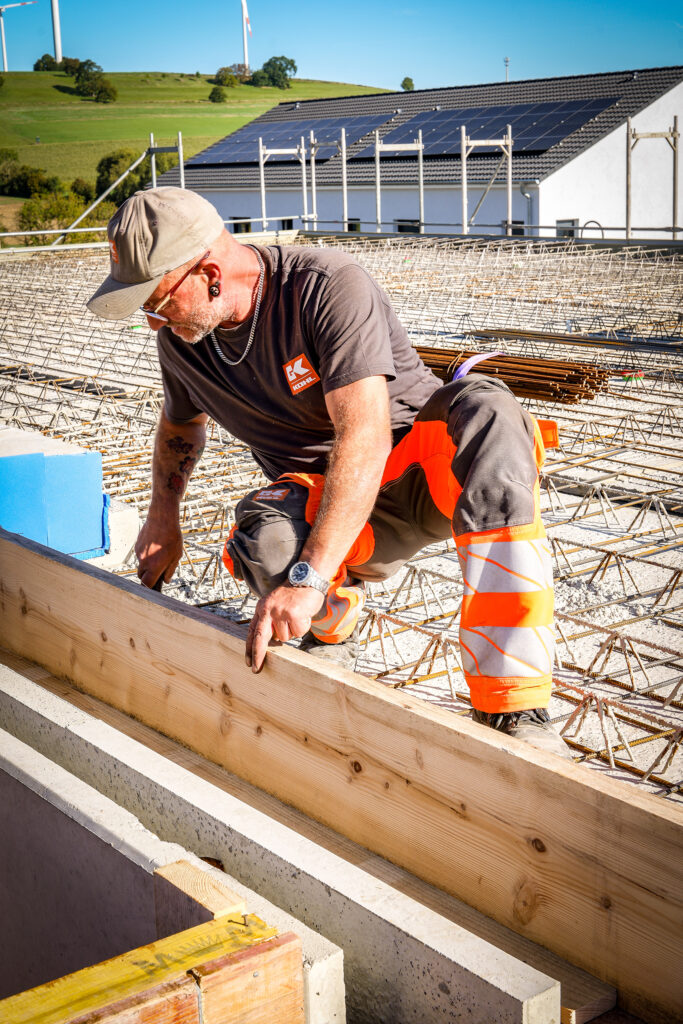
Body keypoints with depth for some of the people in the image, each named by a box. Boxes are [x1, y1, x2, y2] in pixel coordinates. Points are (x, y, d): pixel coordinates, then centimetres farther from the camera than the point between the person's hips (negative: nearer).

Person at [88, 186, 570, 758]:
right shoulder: (179, 337, 0)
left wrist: (308, 577, -41)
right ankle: (334, 621, 4)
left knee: (484, 408, -40)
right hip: (320, 493, 4)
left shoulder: (330, 287, -23)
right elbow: (180, 422, 24)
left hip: (419, 465, -3)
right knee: (265, 541, -36)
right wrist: (163, 518, 12)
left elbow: (365, 438, -34)